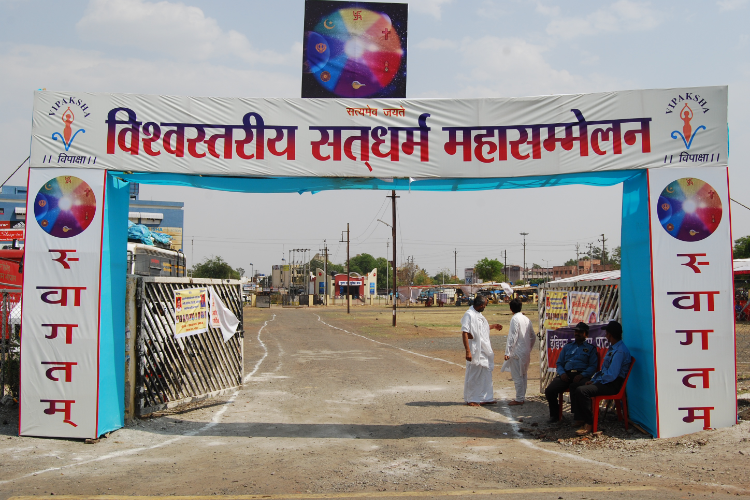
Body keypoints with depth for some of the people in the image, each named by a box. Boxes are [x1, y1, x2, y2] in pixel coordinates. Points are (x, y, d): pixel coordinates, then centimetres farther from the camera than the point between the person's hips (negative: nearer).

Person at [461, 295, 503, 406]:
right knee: (473, 375, 1)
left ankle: (486, 398, 21)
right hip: (475, 351, -9)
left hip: (484, 350, 9)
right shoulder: (469, 315, -16)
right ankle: (471, 399, 11)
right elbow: (464, 333, -22)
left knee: (486, 373, 12)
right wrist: (468, 351, -26)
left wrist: (493, 326, 19)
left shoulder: (479, 314, 12)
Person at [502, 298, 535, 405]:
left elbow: (513, 337, -19)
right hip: (526, 352, 8)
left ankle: (519, 399, -1)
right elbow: (533, 336, 16)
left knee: (517, 376, -3)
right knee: (523, 375, 14)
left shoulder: (515, 319, -14)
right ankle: (522, 397, 21)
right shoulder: (526, 319, 10)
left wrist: (508, 352, -17)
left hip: (517, 352, -8)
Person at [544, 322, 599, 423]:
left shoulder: (591, 348, 17)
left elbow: (593, 366, 3)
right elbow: (559, 363, 21)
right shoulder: (567, 347, 29)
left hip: (581, 375, -3)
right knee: (549, 390, -22)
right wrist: (562, 373, -2)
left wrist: (582, 375, -15)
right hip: (566, 374, 3)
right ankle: (554, 415, 0)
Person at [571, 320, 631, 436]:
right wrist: (593, 379, 8)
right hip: (604, 381, 11)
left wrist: (595, 381, -12)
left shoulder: (620, 351, -19)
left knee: (582, 391, -28)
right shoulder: (612, 348, 15)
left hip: (613, 385, -10)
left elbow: (612, 375, -24)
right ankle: (580, 418, 4)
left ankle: (590, 424, -19)